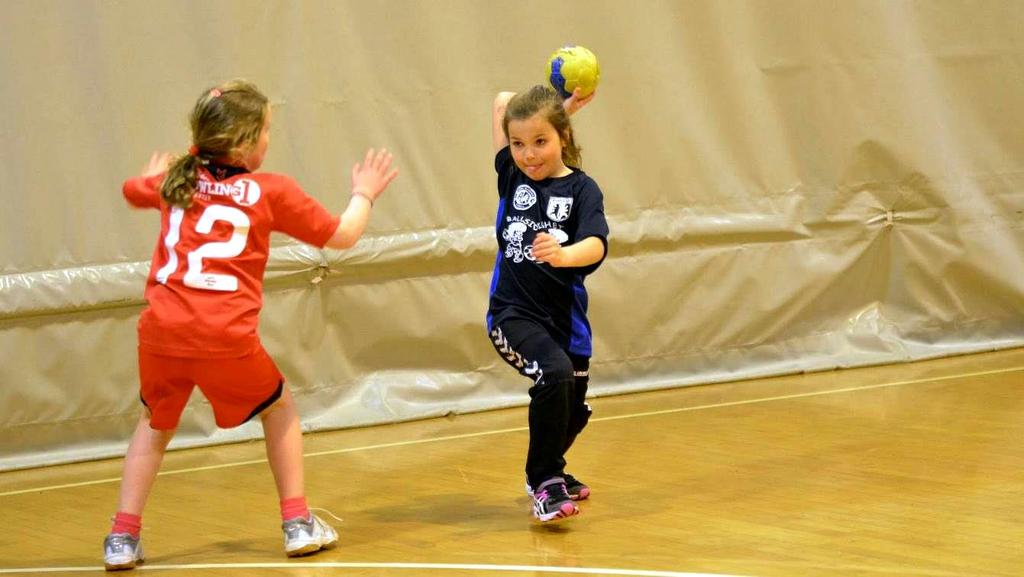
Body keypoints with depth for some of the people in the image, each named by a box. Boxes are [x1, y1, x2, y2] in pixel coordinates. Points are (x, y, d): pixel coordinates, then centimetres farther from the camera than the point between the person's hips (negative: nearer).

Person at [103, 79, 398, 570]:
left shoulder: (176, 180, 14)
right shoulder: (271, 191, 4)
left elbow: (132, 190, 37)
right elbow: (341, 236, 13)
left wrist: (156, 176, 59)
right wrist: (364, 195, 32)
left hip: (161, 331, 3)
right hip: (226, 339, -3)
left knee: (155, 424, 25)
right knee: (278, 409, 24)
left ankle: (123, 537, 15)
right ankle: (298, 523, 21)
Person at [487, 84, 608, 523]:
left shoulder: (582, 189, -7)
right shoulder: (512, 176, 1)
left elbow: (596, 245, -24)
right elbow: (503, 101, 8)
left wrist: (563, 255, -45)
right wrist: (553, 108, 3)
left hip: (565, 318, 1)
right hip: (513, 312, -1)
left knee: (573, 412, 15)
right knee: (554, 373, -27)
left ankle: (547, 471, 46)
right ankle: (545, 484, -19)